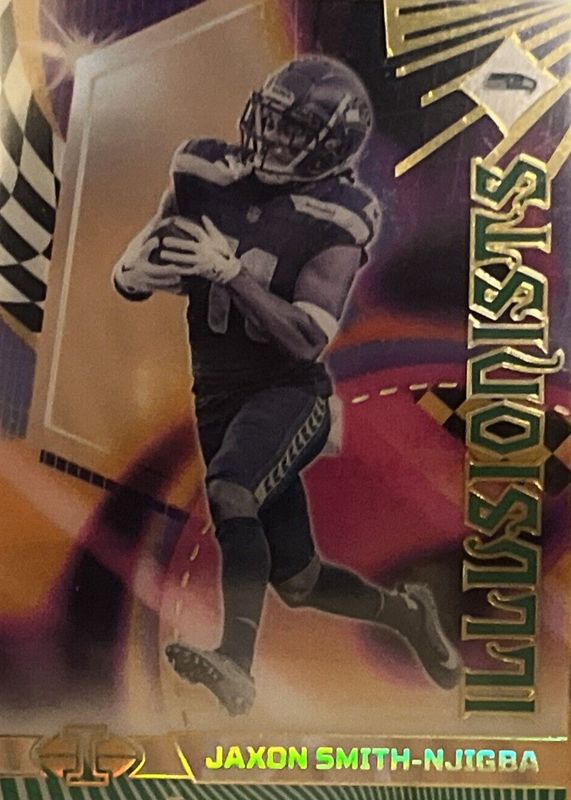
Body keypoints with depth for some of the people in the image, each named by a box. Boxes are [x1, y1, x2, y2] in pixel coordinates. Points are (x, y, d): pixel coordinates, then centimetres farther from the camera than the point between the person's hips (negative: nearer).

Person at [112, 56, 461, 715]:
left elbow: (306, 339, -21)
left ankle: (236, 664, -34)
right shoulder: (204, 176, 0)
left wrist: (230, 271, -30)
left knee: (229, 495, -37)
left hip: (290, 393, -5)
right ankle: (403, 611, 37)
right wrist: (134, 274, -22)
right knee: (296, 580, 13)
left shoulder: (336, 221, -12)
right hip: (217, 396, 5)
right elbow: (134, 266, 2)